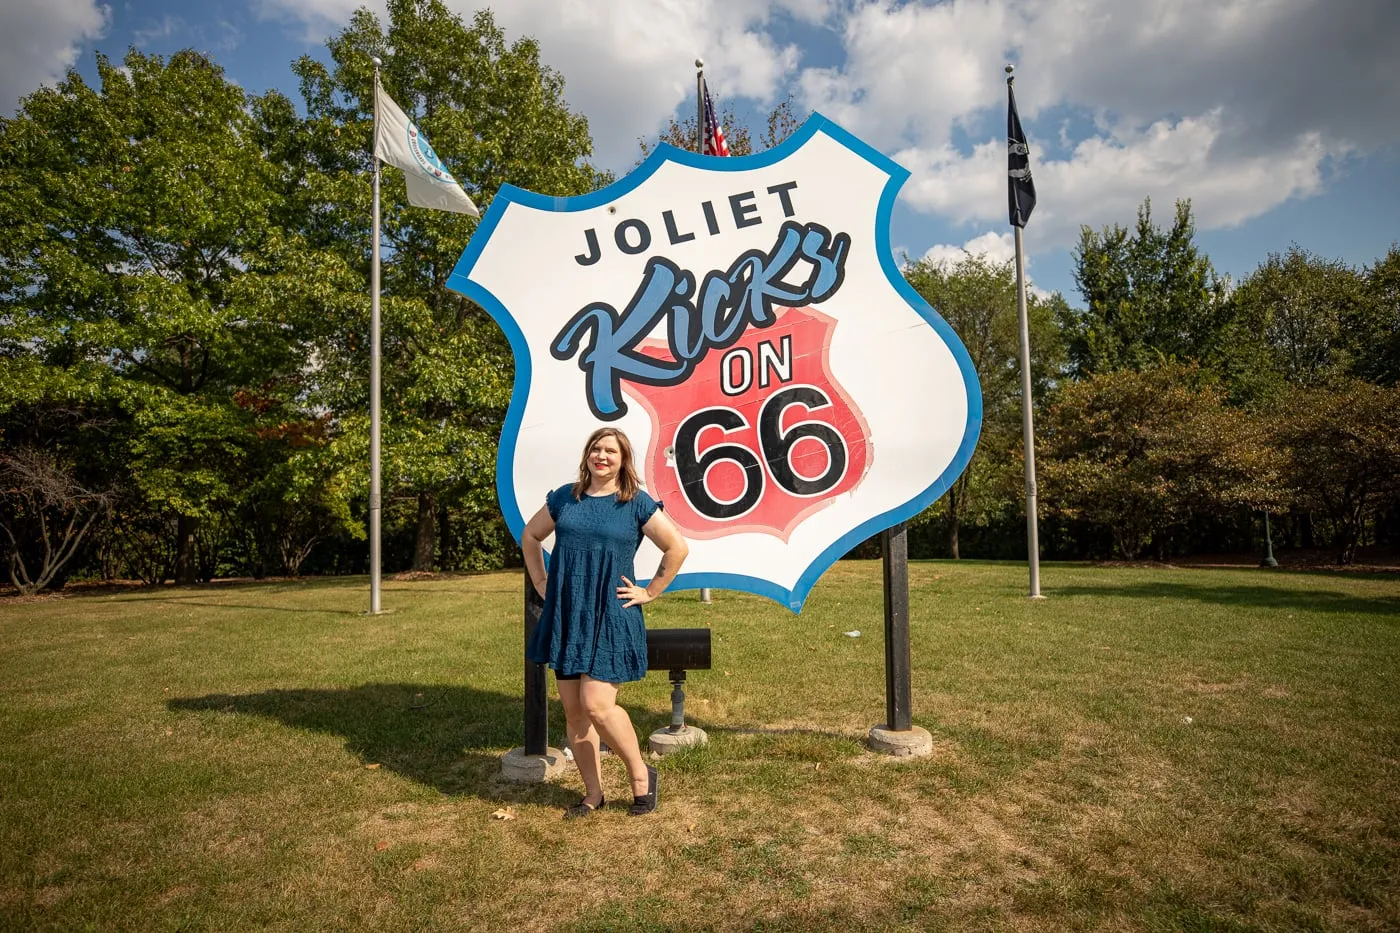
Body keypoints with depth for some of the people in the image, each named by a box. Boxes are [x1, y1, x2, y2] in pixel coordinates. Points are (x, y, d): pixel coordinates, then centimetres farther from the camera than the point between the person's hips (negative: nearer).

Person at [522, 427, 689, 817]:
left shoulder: (637, 503, -3)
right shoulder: (565, 497, 8)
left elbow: (677, 548, -2)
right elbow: (530, 536, 21)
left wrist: (649, 592, -2)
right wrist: (541, 583, 14)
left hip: (611, 618, -5)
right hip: (566, 617, 5)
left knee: (597, 705, -11)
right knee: (573, 709, 8)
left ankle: (641, 774, 13)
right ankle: (593, 794, 23)